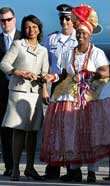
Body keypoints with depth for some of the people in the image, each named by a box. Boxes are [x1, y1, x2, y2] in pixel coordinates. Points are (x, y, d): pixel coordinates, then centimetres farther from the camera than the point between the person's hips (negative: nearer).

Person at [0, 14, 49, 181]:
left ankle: (30, 167, 14)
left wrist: (44, 91, -5)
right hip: (19, 91, -4)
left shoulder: (43, 51, 14)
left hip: (35, 93, 4)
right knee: (19, 131, -6)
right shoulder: (18, 44, 3)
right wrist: (21, 73, -17)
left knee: (33, 131, 5)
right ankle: (15, 169, -3)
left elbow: (44, 73, 11)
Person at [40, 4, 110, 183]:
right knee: (71, 133, -3)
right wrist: (55, 77, 2)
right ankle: (75, 171, 1)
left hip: (90, 99, -3)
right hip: (70, 98, 3)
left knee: (91, 133, -7)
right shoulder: (68, 54, 14)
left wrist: (84, 76, -17)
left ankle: (91, 171, -4)